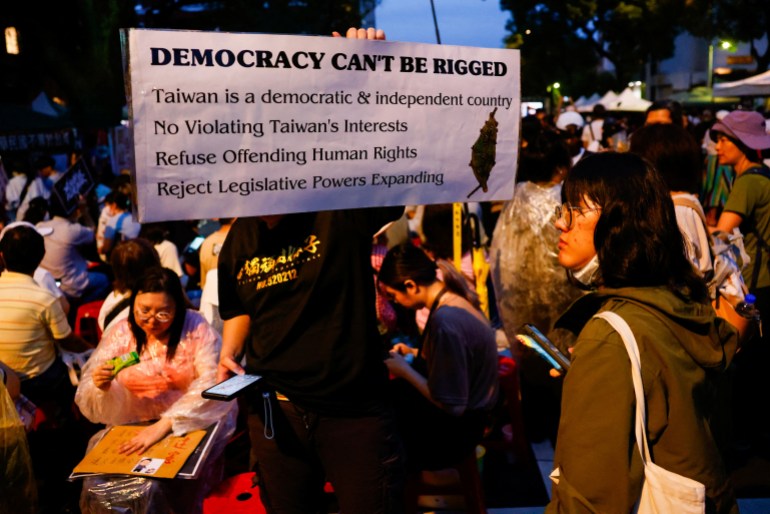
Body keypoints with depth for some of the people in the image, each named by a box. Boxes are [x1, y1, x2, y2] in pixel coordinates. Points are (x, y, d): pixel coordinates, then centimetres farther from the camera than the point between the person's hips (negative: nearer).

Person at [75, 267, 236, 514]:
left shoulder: (196, 329, -8)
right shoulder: (119, 334, 1)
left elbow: (212, 386, -19)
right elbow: (96, 409, 0)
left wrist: (164, 425, -30)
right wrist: (101, 388, -24)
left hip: (193, 424, -3)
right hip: (134, 426, 4)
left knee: (154, 486, -26)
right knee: (99, 483, -18)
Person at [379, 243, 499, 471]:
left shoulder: (444, 321, -30)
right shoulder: (454, 300, -1)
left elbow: (452, 406, -26)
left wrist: (405, 370, -17)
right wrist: (414, 353, 8)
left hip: (452, 435, -9)